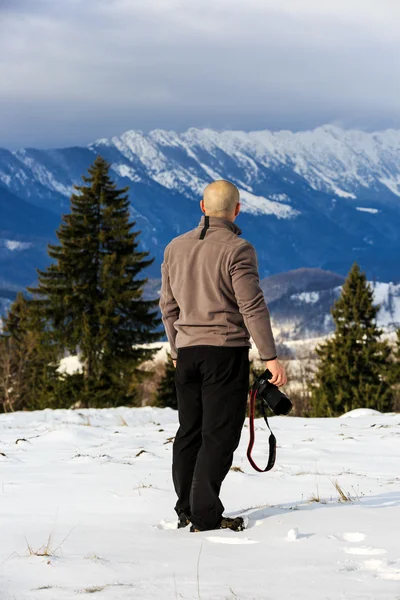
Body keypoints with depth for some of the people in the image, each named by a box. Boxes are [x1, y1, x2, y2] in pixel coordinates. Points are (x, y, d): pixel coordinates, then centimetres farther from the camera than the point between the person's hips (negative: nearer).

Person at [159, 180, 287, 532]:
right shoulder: (237, 249, -10)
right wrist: (270, 357, -12)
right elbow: (252, 307, -15)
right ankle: (206, 516, -6)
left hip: (187, 352, 6)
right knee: (220, 434, -4)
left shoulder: (175, 247, 10)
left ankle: (186, 511, 19)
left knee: (190, 432, 13)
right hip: (226, 350, -6)